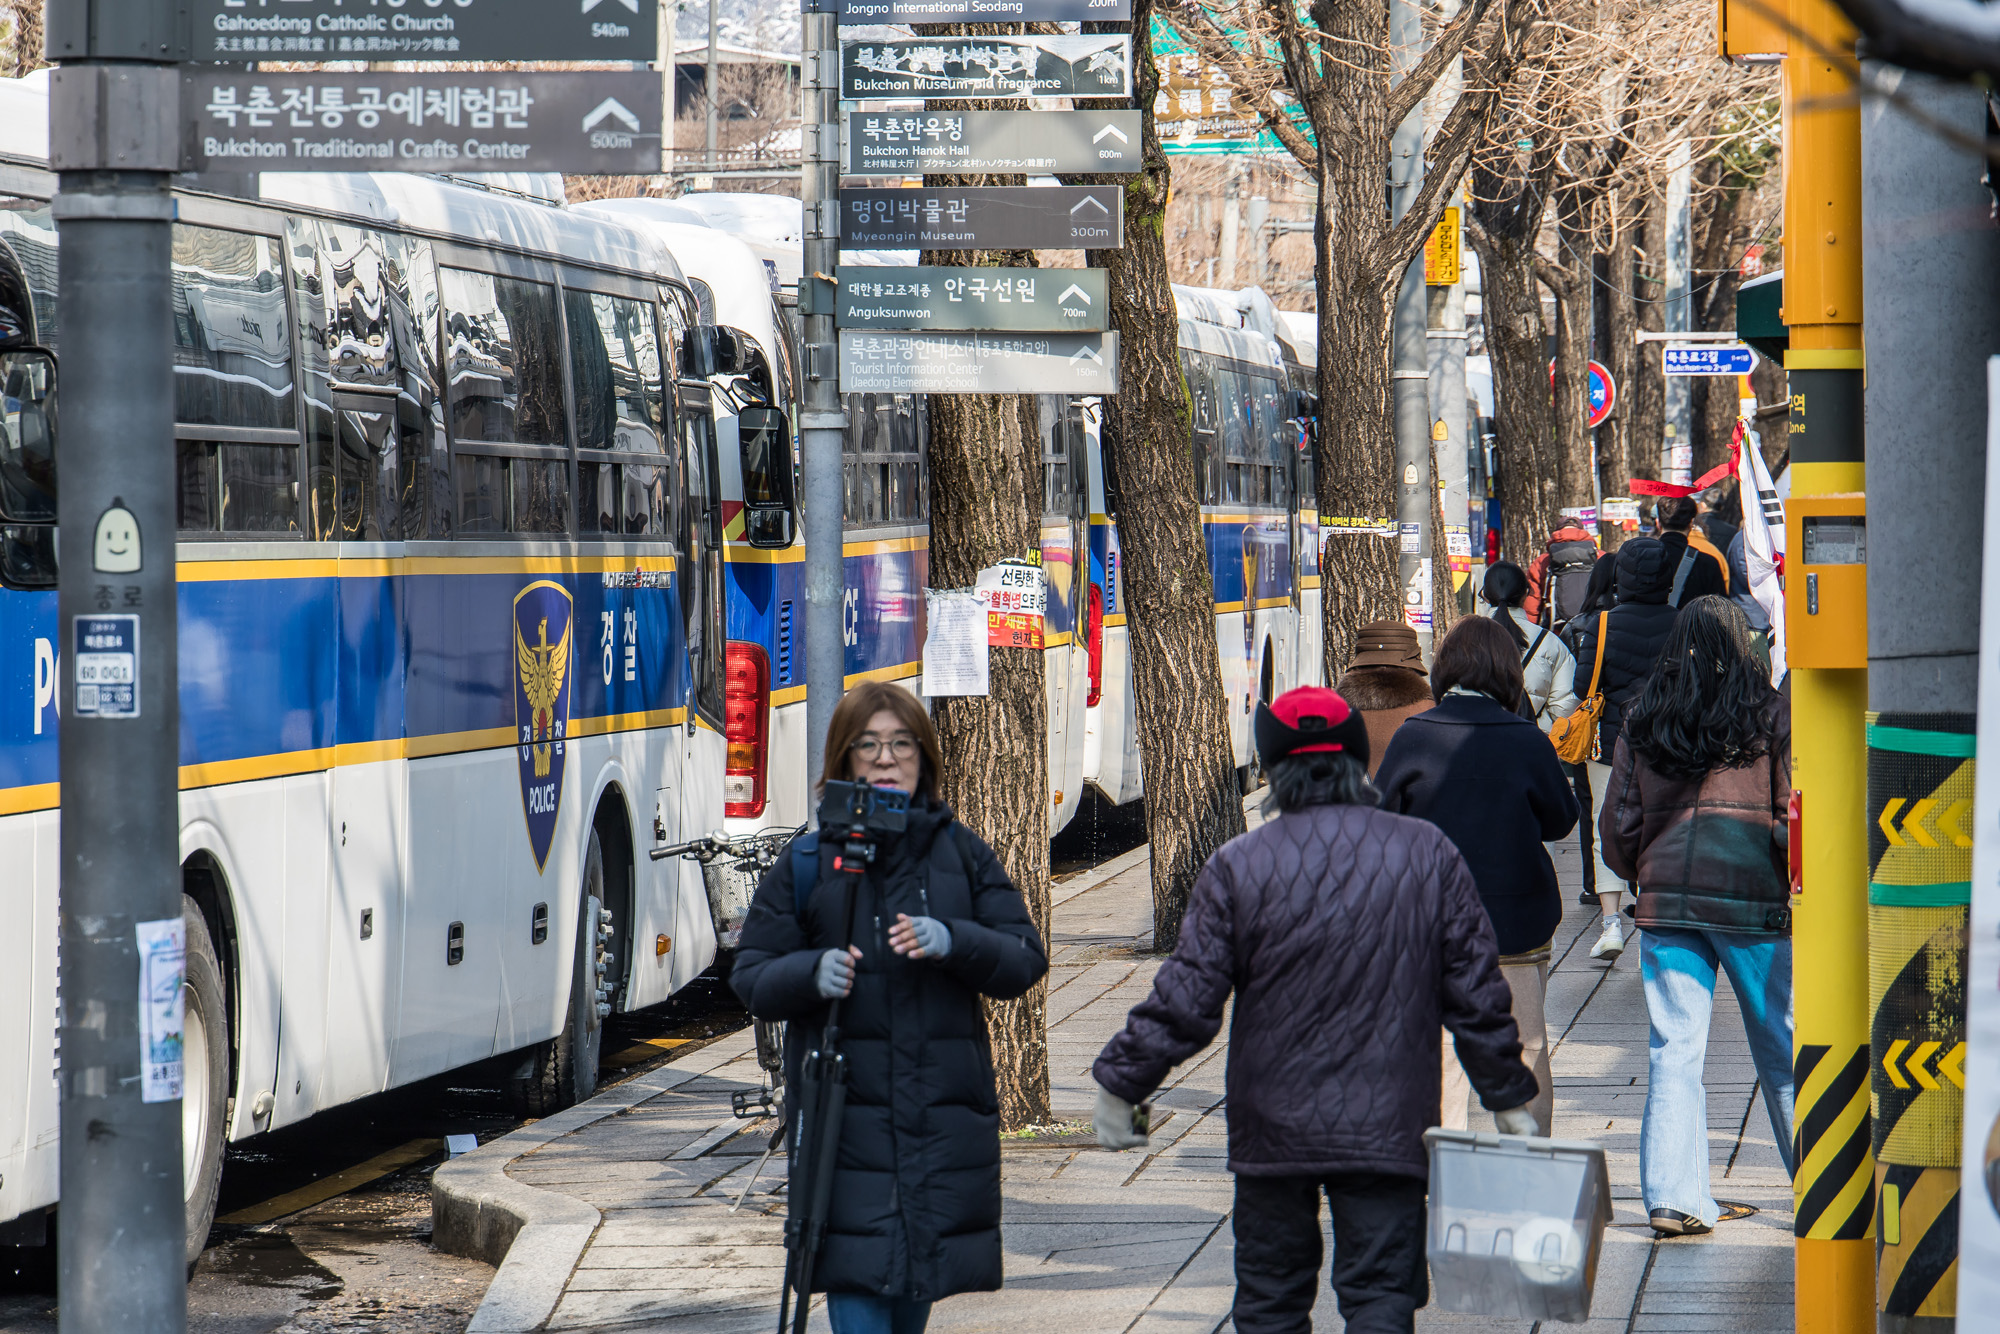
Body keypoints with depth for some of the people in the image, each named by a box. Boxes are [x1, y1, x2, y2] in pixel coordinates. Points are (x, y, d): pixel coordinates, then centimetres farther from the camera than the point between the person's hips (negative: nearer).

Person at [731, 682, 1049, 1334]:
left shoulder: (962, 854, 9)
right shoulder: (807, 863, 5)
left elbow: (1025, 961, 3)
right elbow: (751, 977, 4)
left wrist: (952, 943, -17)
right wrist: (812, 974, -18)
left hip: (946, 1118, 2)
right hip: (846, 1115, -2)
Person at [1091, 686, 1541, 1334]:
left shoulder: (1238, 867, -7)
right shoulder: (1429, 855, 0)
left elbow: (1184, 1000, -6)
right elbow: (1476, 994, 3)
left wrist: (1119, 1084, 6)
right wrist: (1510, 1098, 14)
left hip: (1271, 1132, -1)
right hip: (1388, 1129, 1)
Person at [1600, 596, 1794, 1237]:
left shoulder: (1642, 724, 5)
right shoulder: (1772, 717, -3)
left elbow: (1618, 824, 8)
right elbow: (1796, 812, -6)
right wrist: (1799, 887, 7)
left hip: (1666, 898, 2)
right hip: (1753, 898, -2)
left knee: (1674, 1051, 5)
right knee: (1781, 1048, 8)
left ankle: (1673, 1197, -2)